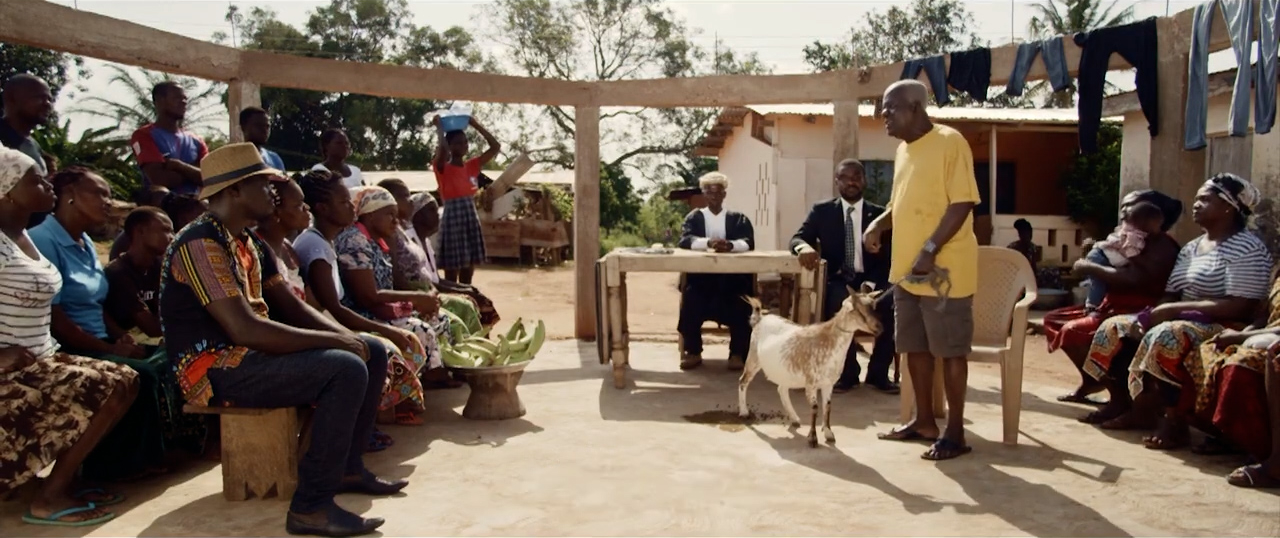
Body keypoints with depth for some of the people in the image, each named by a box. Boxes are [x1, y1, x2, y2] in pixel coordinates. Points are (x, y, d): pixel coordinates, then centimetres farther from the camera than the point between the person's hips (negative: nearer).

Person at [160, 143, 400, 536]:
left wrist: (347, 337, -3)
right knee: (346, 369, -28)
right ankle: (311, 506, -23)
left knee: (372, 352, 7)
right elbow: (245, 330, -28)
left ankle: (347, 468, 13)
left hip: (250, 353, 10)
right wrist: (332, 340, -21)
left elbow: (293, 308, 13)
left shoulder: (249, 242, 12)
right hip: (215, 368, -10)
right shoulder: (201, 245, -19)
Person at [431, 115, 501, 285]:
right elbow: (442, 149, -27)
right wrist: (440, 128, -9)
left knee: (468, 272, 11)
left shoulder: (472, 166, 11)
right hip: (453, 218, -6)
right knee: (452, 273, -3)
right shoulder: (443, 168, -5)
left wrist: (476, 124, 8)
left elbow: (495, 146, 8)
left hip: (472, 217, 6)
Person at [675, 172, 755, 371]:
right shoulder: (694, 217, 15)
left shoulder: (739, 219, 15)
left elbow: (748, 243, -3)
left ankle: (737, 353, -11)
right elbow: (685, 241, -4)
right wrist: (709, 242, -25)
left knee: (741, 304, -28)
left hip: (732, 276, 0)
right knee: (690, 301, -28)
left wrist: (730, 245, -27)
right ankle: (693, 352, -11)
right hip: (700, 275, 0)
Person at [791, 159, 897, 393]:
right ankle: (847, 371, -17)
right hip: (838, 281, -1)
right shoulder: (822, 211, 9)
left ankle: (878, 372, -12)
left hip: (871, 280, 1)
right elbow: (797, 238, 1)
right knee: (840, 302, -35)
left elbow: (890, 255, 0)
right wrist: (804, 247, -26)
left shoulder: (880, 214, 9)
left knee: (891, 302, -30)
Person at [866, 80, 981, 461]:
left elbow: (962, 203, -17)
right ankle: (924, 420, 27)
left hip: (943, 270, -8)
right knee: (915, 347, 14)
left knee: (950, 350, 0)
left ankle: (955, 432, 9)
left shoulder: (949, 142, -11)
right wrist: (878, 225, 4)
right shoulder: (904, 150, 14)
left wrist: (930, 250, -23)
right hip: (906, 269, 9)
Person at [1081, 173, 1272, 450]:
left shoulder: (1248, 248, -11)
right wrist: (1151, 314, -11)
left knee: (1167, 336, -38)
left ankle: (1175, 422, -27)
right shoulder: (1190, 248, 16)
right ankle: (1122, 403, 3)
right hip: (1183, 320, 9)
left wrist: (1175, 309, -21)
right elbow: (1170, 296, 12)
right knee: (1115, 327, 0)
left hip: (1224, 328, -9)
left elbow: (1240, 307, -22)